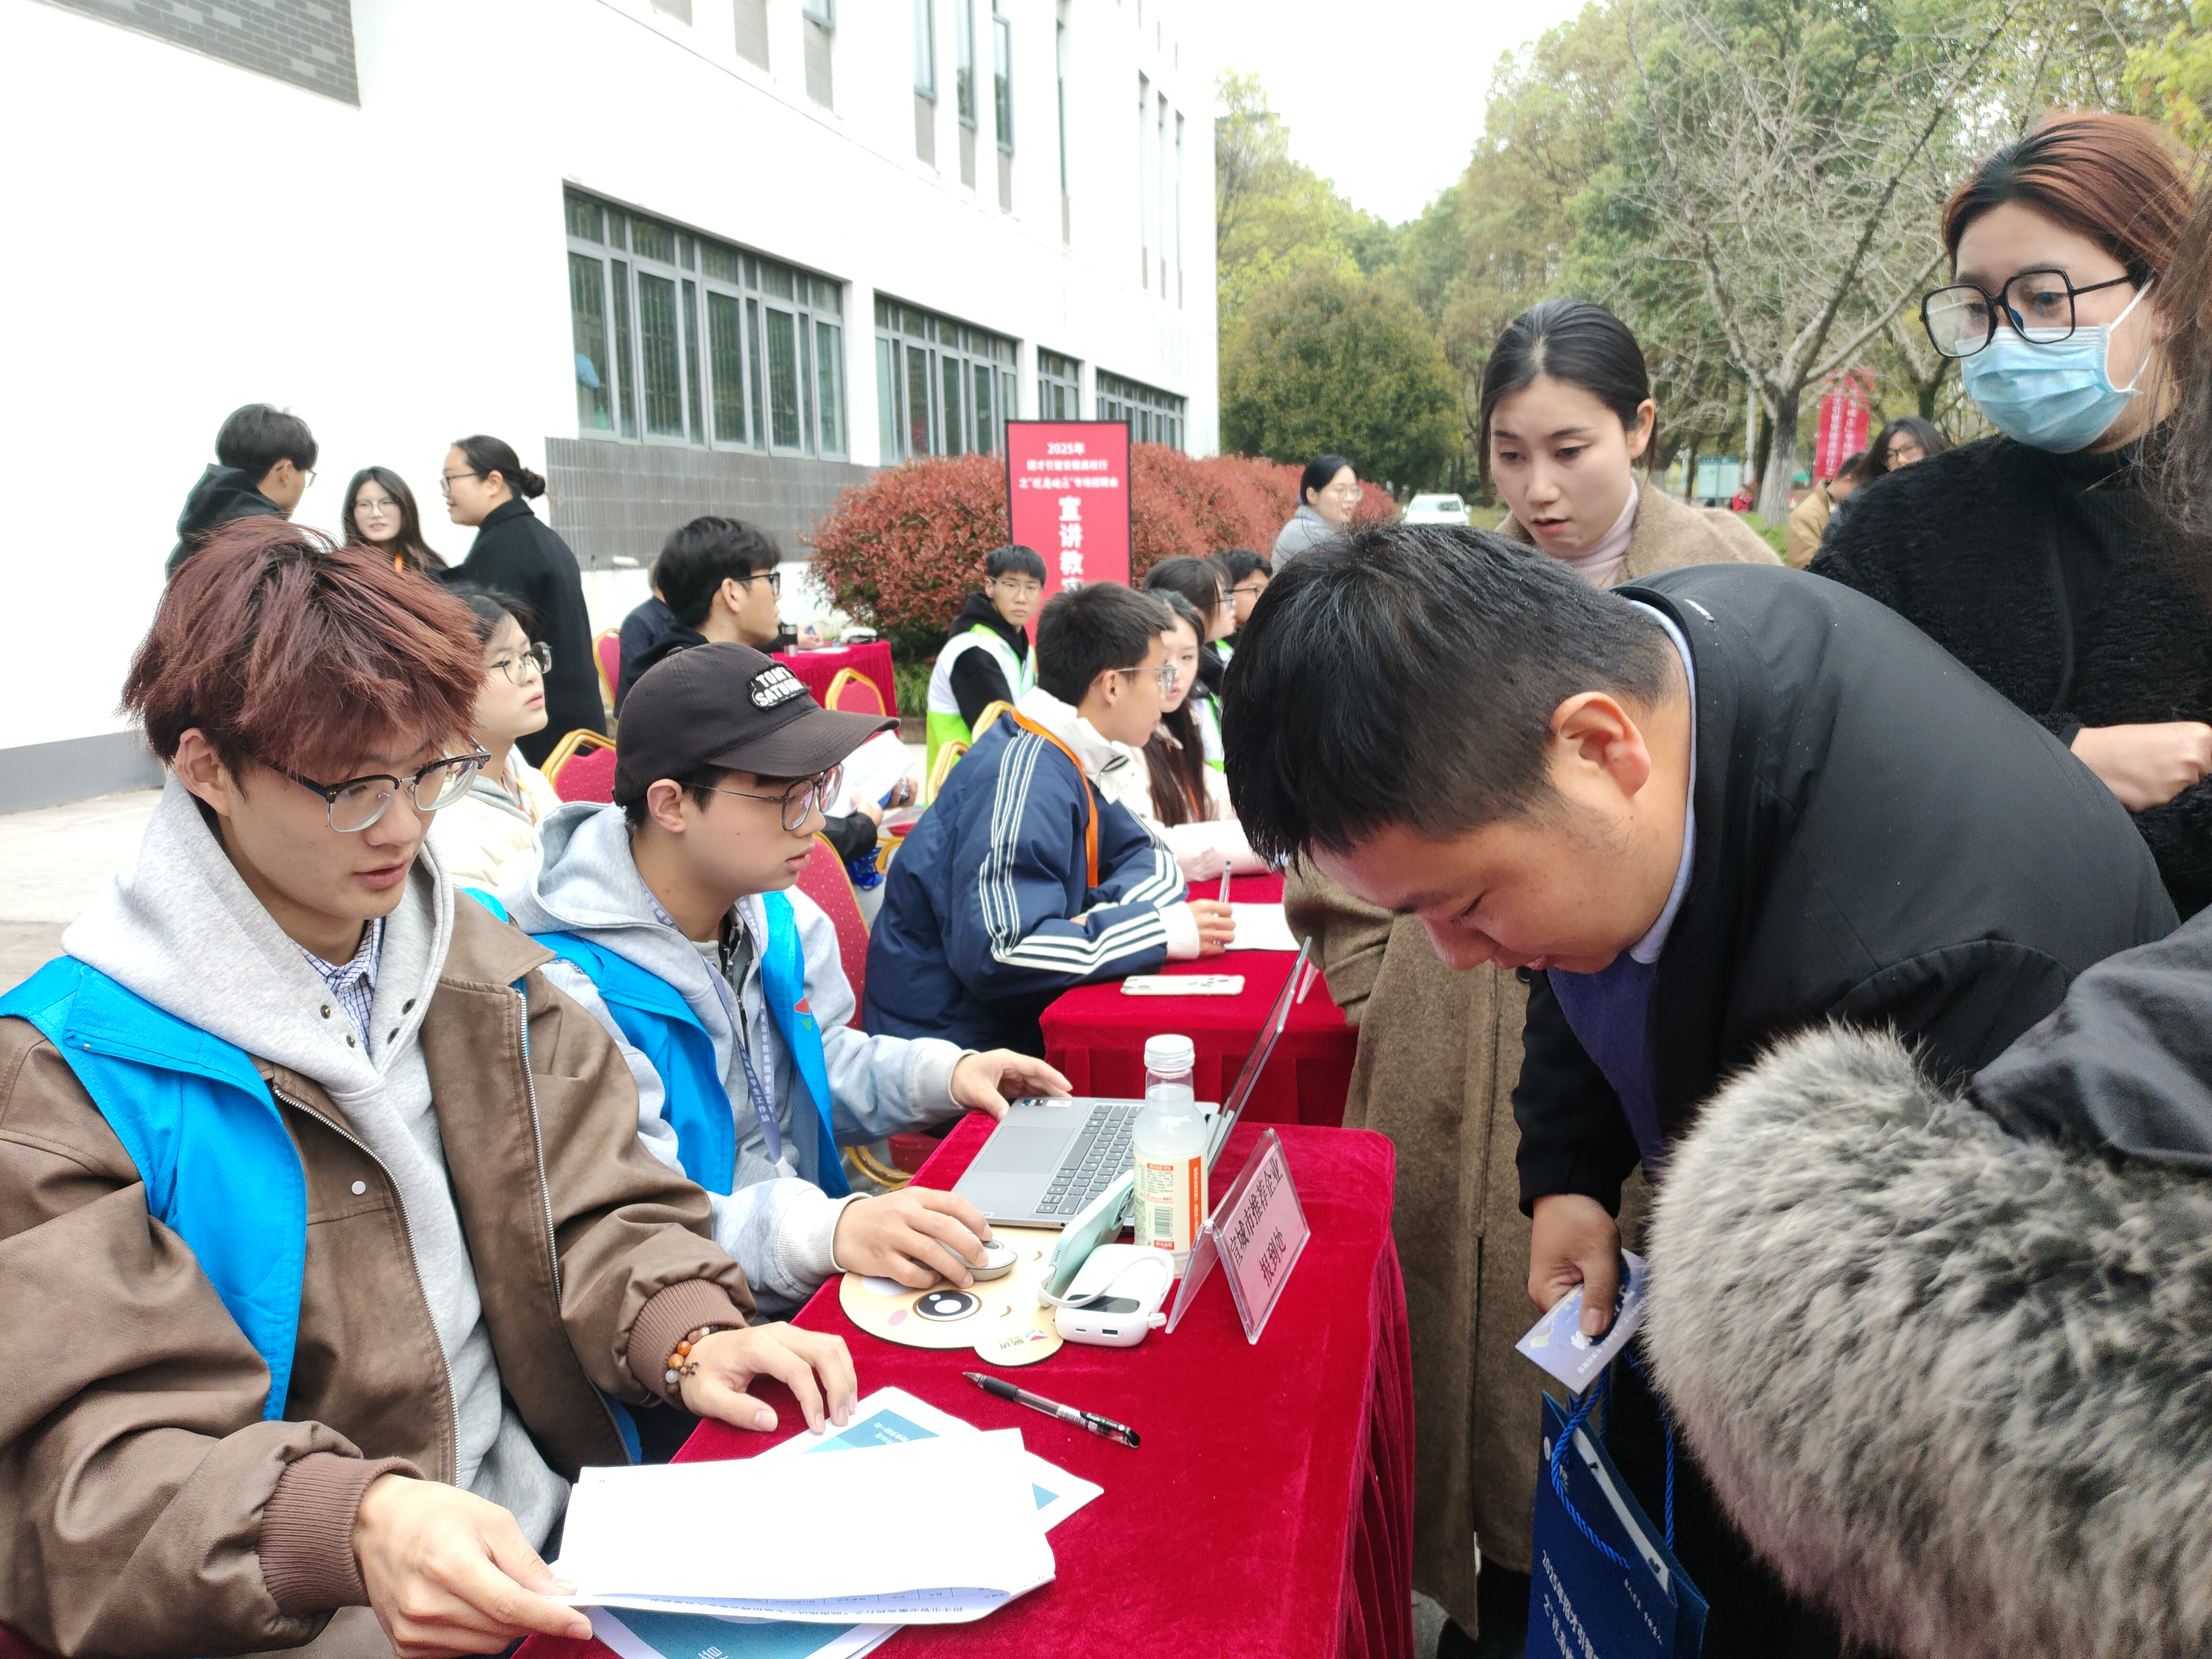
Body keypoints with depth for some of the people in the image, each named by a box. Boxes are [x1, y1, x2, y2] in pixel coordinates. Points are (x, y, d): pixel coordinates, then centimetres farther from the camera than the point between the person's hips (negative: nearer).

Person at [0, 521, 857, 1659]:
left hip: (564, 1557, 4)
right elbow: (92, 1469, -14)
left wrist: (685, 1337, -15)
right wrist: (353, 1525, -32)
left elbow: (601, 1203, 6)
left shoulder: (484, 967, 7)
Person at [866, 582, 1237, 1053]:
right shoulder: (1024, 774, -21)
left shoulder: (1061, 755, 4)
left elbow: (1150, 859, 13)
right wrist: (1160, 930, -23)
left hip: (1015, 1025, 8)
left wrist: (1102, 919, -9)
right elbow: (998, 952, -31)